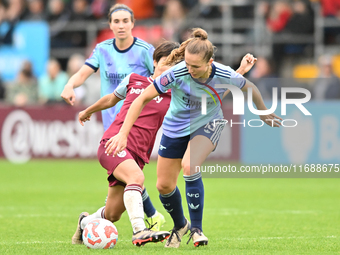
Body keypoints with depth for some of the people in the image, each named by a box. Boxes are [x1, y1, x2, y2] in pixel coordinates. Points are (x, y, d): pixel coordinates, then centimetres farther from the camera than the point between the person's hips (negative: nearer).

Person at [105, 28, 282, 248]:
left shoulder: (225, 76, -26)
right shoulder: (176, 73, -29)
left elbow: (250, 88, -2)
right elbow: (142, 99, -23)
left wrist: (265, 114, 14)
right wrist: (123, 134, -29)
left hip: (208, 125, -2)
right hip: (176, 128, 2)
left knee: (190, 166, -31)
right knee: (164, 186, 5)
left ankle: (196, 228, -15)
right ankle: (180, 225, 37)